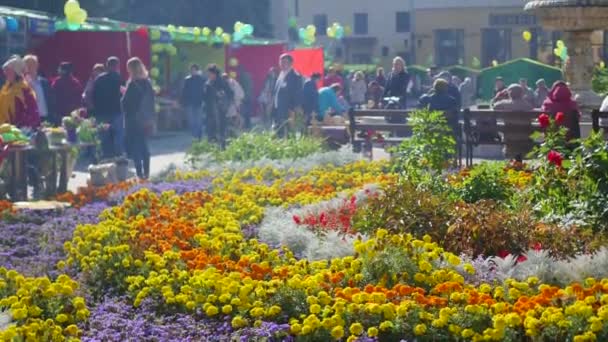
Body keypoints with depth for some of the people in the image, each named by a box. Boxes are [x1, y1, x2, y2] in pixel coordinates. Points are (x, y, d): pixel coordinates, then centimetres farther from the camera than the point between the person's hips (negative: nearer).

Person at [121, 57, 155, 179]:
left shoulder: (133, 84, -15)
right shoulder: (148, 83, 5)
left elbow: (125, 102, -13)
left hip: (134, 120, -7)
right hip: (146, 120, 7)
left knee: (135, 147, -1)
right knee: (144, 146, 14)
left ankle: (139, 173, -5)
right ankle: (146, 173, 15)